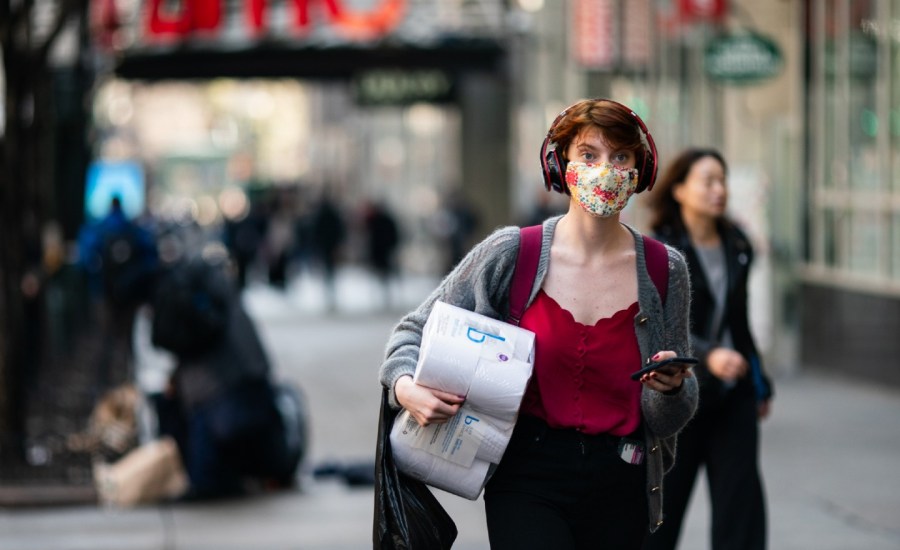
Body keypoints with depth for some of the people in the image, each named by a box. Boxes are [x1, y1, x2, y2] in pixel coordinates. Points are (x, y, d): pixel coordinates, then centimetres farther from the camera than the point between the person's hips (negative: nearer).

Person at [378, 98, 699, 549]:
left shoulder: (664, 271, 1)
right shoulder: (510, 254, -5)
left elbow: (666, 421, 6)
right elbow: (415, 331, 5)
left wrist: (671, 388, -17)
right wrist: (406, 386, -16)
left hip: (619, 487, 2)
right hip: (528, 478, -2)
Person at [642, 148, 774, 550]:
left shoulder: (736, 246, 8)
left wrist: (758, 382, 20)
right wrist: (708, 356, -36)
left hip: (733, 395, 4)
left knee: (741, 498, -3)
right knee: (664, 500, 7)